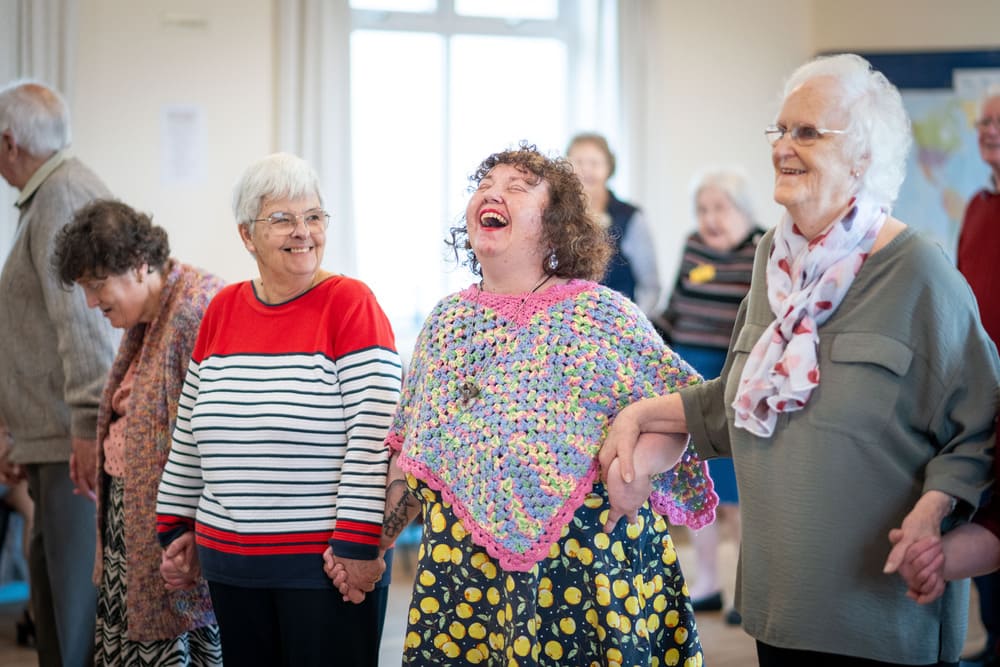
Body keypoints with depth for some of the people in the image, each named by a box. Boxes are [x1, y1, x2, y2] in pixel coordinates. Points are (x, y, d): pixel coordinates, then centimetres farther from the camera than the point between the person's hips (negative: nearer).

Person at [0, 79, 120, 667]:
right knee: (51, 577, 15)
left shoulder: (62, 197, -13)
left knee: (79, 593, -9)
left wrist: (88, 425, -28)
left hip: (80, 443, -11)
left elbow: (83, 316, -23)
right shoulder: (52, 194, 20)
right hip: (64, 438, 11)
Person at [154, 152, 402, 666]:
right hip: (229, 559, 5)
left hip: (327, 562, -5)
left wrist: (358, 545, -16)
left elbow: (372, 436, -13)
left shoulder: (351, 304, -7)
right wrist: (177, 526, 17)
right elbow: (189, 435, 17)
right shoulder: (223, 310, 9)